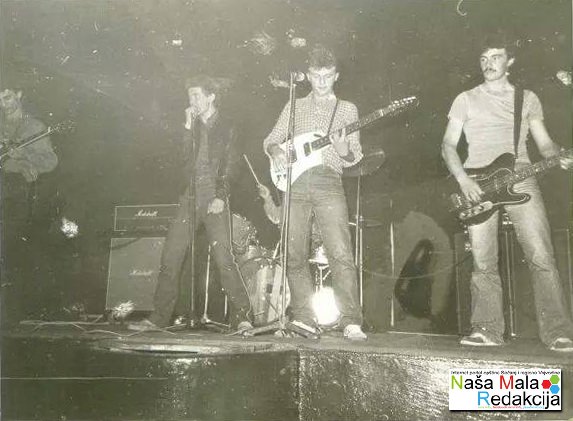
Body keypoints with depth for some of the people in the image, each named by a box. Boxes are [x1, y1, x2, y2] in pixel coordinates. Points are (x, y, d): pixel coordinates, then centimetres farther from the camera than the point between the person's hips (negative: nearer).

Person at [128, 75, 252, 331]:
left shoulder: (226, 128, 6)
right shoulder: (193, 127, 19)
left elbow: (230, 166, -1)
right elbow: (183, 159, 7)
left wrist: (221, 196, -14)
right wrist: (188, 127, 1)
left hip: (214, 199, -5)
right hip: (190, 197, 5)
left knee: (223, 257, -16)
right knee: (170, 257, 0)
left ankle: (241, 317, -10)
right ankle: (159, 317, 8)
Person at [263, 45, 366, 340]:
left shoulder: (347, 109, 14)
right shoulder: (294, 107, 19)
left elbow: (354, 157, 10)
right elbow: (270, 140, 20)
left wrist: (344, 151, -14)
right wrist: (275, 151, -3)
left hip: (328, 183, -2)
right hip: (294, 184, 3)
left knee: (341, 254, -14)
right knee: (294, 255, -1)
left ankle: (351, 322, -13)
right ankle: (304, 318, 8)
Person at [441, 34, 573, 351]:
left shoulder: (527, 98, 17)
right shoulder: (466, 99, 12)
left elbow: (544, 143, 16)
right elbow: (448, 145, 7)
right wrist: (463, 179, -9)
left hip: (519, 180, 1)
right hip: (477, 185, 0)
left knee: (541, 257, -10)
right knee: (483, 263, -3)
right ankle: (487, 330, 6)